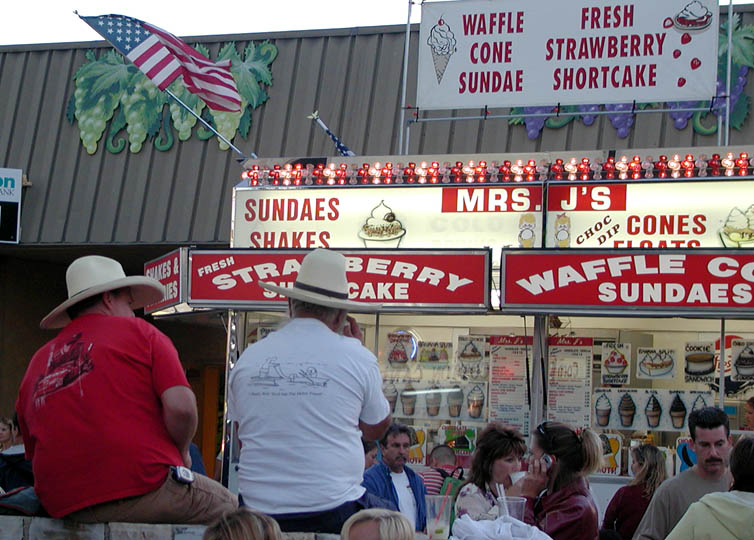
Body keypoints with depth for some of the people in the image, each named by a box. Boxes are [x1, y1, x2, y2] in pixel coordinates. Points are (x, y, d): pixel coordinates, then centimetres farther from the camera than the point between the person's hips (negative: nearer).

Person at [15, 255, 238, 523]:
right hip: (141, 488, -6)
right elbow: (181, 406, -10)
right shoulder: (139, 333, 4)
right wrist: (180, 453, 9)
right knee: (230, 507, 14)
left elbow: (34, 452, 22)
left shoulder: (37, 363, 18)